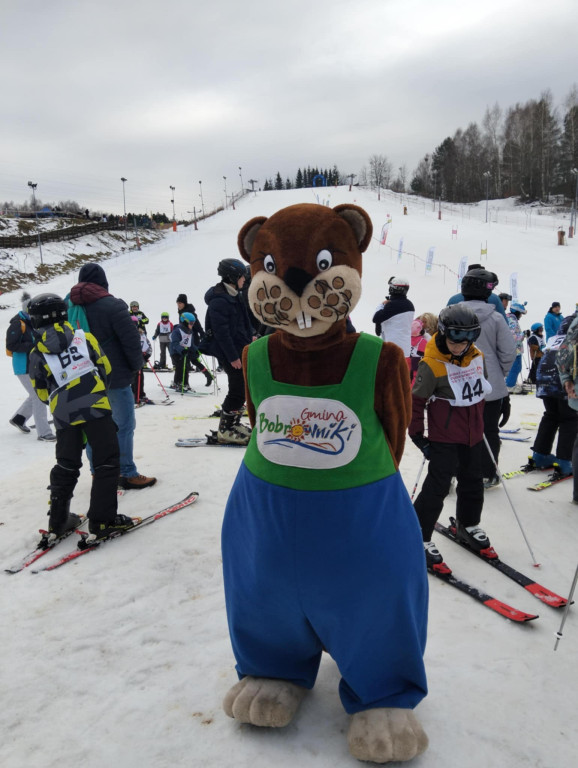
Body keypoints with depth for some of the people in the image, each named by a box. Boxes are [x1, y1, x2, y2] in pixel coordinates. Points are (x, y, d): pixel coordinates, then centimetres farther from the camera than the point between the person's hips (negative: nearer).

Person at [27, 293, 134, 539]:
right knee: (107, 461, 2)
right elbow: (105, 369, 8)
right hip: (95, 407, -3)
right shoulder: (84, 337, 5)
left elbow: (42, 393, 10)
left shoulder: (37, 353, 7)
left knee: (66, 466, 17)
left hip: (63, 415, 3)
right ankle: (102, 519, -1)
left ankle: (59, 520, 25)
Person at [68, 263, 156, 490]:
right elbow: (131, 340, -15)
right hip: (115, 377, -7)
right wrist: (136, 365, 1)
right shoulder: (112, 305, -15)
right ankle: (127, 474, 6)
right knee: (123, 425, 1)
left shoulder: (70, 306, 5)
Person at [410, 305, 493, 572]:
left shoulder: (477, 357, 0)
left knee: (473, 482, 19)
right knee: (438, 486, -5)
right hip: (444, 437, -7)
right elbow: (416, 400, -15)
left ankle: (468, 526, 41)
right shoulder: (432, 365, -21)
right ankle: (420, 538, 8)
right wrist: (417, 434, -12)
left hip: (472, 435, 7)